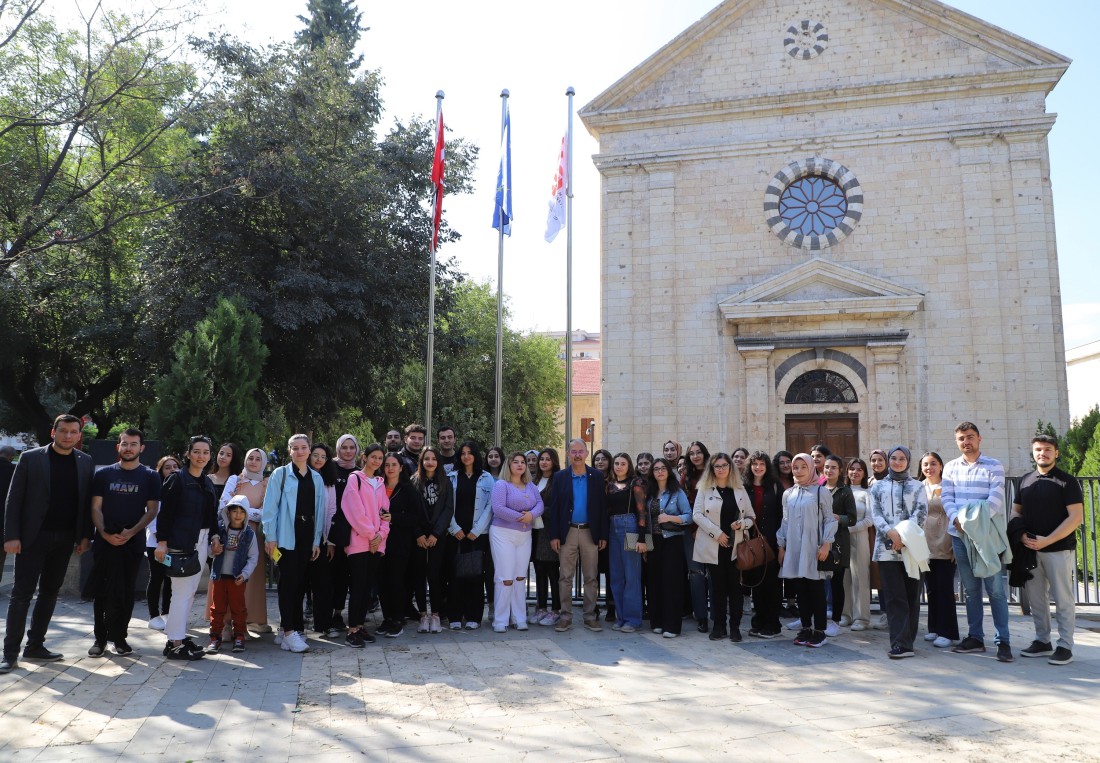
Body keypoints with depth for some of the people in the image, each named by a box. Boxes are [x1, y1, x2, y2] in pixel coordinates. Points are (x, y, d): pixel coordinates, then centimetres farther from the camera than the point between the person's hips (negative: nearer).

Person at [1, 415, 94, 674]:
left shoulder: (85, 462, 4)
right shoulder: (31, 458, -4)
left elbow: (87, 501, 6)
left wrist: (85, 535, 1)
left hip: (65, 539, 3)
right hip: (33, 536, -3)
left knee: (50, 592, 11)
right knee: (22, 593, 0)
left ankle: (35, 646, 22)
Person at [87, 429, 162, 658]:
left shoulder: (150, 477, 3)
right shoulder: (104, 474, 7)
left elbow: (152, 510, -1)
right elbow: (96, 507, 3)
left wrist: (131, 532, -13)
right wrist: (104, 533, -11)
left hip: (133, 543, -1)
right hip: (104, 541, 1)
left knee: (125, 593, 4)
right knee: (102, 591, 2)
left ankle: (119, 637, 14)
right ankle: (100, 637, 12)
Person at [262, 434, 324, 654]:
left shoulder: (316, 478, 11)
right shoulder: (280, 474, -1)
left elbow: (319, 511, 11)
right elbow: (270, 506, -4)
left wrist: (317, 540, 8)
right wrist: (270, 537, -9)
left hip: (307, 537, 4)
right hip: (286, 536, -4)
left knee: (300, 584, 8)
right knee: (288, 582, -6)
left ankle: (295, 628, 17)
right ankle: (289, 632, -4)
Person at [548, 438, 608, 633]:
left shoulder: (597, 476, 2)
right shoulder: (560, 477, 1)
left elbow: (602, 506, 2)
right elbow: (554, 508, 0)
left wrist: (603, 535, -2)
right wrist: (554, 535, -6)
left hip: (590, 532, 0)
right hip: (567, 532, 0)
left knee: (590, 577, 6)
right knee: (565, 577, 4)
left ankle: (590, 616, 16)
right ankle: (566, 616, 13)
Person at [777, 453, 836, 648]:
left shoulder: (821, 492, -1)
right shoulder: (788, 494, 12)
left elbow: (829, 520, -2)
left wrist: (826, 544, -10)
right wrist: (781, 546, 12)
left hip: (814, 549, -4)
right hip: (793, 549, 4)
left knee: (816, 590, 0)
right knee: (800, 590, 7)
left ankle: (819, 631, 7)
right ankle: (805, 629, 16)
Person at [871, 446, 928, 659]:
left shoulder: (917, 486, 11)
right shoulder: (878, 487, 14)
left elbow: (921, 513, -1)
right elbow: (875, 514, 4)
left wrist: (904, 535, -13)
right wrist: (891, 533, -13)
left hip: (911, 547, 0)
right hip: (887, 548, 0)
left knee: (911, 595, 3)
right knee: (894, 597, -4)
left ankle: (906, 641, 12)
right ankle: (901, 644, -5)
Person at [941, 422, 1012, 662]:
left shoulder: (994, 466, 0)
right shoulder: (950, 467, 10)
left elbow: (996, 499, -10)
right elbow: (946, 497, 4)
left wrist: (976, 521, -22)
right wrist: (956, 519, -15)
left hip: (987, 534, -3)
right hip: (960, 535, 3)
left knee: (995, 589, -3)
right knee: (970, 589, 10)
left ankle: (1004, 641, 4)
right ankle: (975, 637, 18)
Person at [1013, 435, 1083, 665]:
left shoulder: (1067, 481, -5)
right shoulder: (1025, 481, 11)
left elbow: (1076, 517, -12)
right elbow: (1016, 511, 15)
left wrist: (1046, 540, -17)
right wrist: (1022, 535, -5)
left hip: (1059, 549, -5)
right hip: (1031, 549, 5)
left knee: (1063, 599, 1)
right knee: (1036, 598, 10)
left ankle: (1065, 646, 10)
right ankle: (1042, 641, 21)